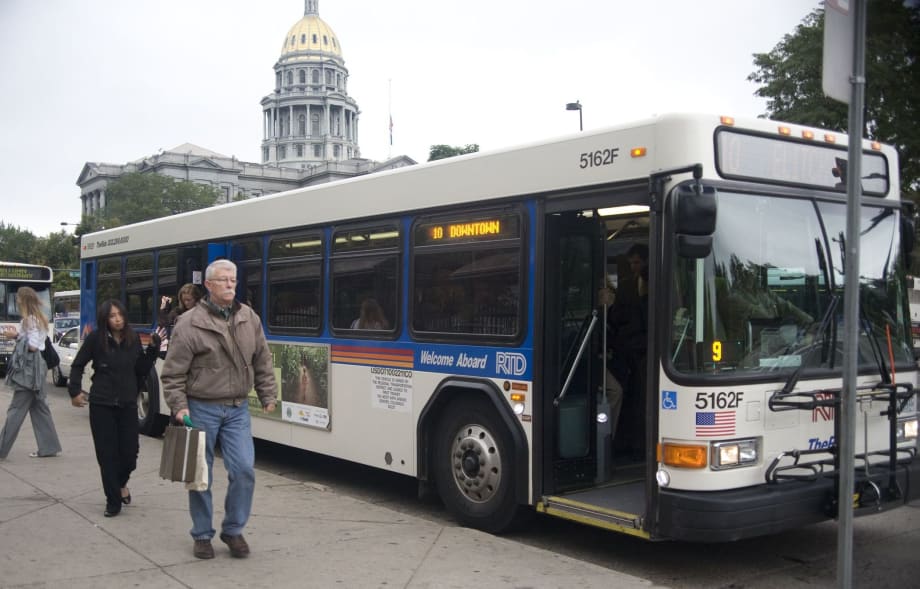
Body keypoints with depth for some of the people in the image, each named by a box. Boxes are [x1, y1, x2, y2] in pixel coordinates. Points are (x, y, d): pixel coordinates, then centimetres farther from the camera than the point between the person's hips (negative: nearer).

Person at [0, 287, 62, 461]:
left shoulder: (30, 320, -13)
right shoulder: (39, 318, 14)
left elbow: (33, 346, -18)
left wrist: (16, 336, -10)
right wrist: (18, 334, 7)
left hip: (29, 369, -10)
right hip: (35, 367, 10)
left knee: (16, 409, -5)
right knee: (39, 408, 11)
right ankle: (48, 447, 13)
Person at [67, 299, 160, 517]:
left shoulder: (133, 339, 3)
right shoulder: (95, 338, -5)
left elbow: (142, 370, 7)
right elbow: (78, 365, 6)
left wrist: (153, 349, -4)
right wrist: (75, 391, -1)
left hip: (128, 403, 2)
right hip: (101, 404, -2)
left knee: (130, 450, 1)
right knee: (107, 454, 1)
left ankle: (121, 483, 32)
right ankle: (113, 501, 14)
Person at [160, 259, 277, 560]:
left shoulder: (250, 318, 5)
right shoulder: (189, 324, -9)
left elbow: (263, 363, 12)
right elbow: (173, 373, -7)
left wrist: (268, 395, 9)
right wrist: (179, 406, -14)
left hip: (237, 410, 3)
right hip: (202, 409, -3)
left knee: (244, 470, -2)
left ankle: (233, 530, 17)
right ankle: (202, 535, 23)